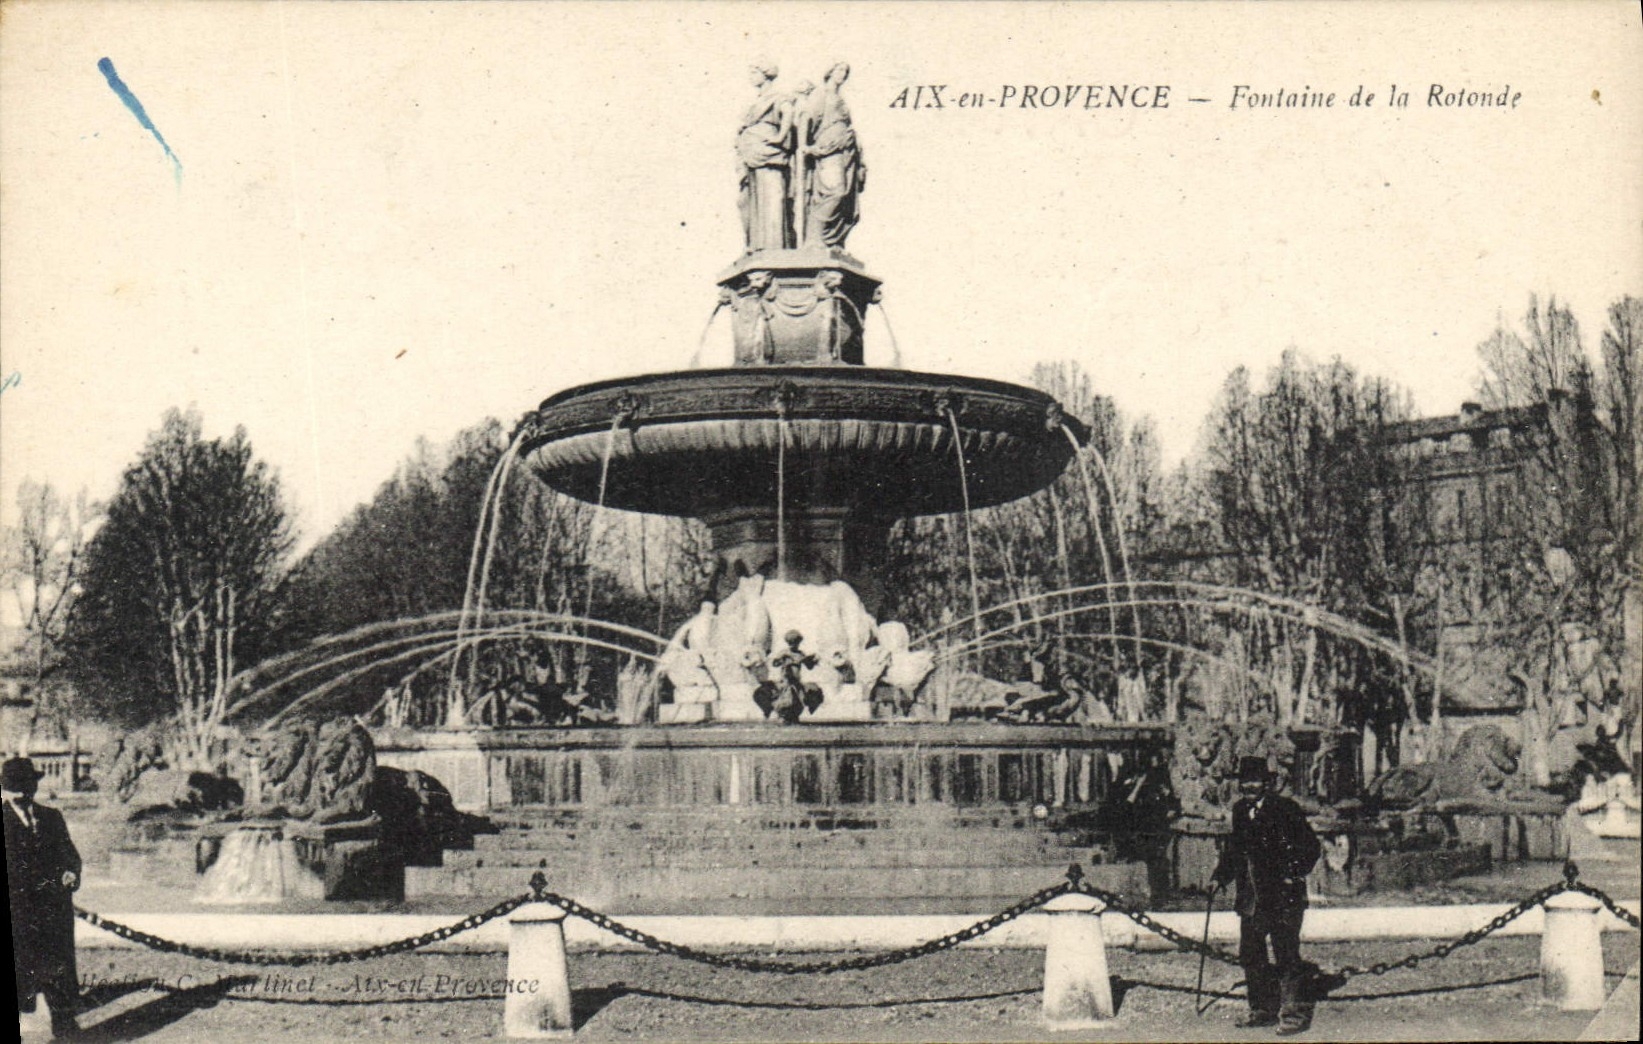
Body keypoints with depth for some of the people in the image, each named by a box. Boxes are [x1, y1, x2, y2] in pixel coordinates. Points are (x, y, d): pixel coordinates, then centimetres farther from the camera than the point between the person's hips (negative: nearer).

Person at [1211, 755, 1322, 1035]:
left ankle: (1294, 1012, 6)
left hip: (1283, 898, -7)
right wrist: (1222, 874, 12)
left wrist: (1294, 876, -14)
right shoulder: (1240, 810, 10)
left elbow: (1311, 846, -8)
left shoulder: (1285, 809, -9)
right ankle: (1263, 1009, 25)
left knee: (1286, 955, -3)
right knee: (1250, 955, 12)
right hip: (1251, 899, 7)